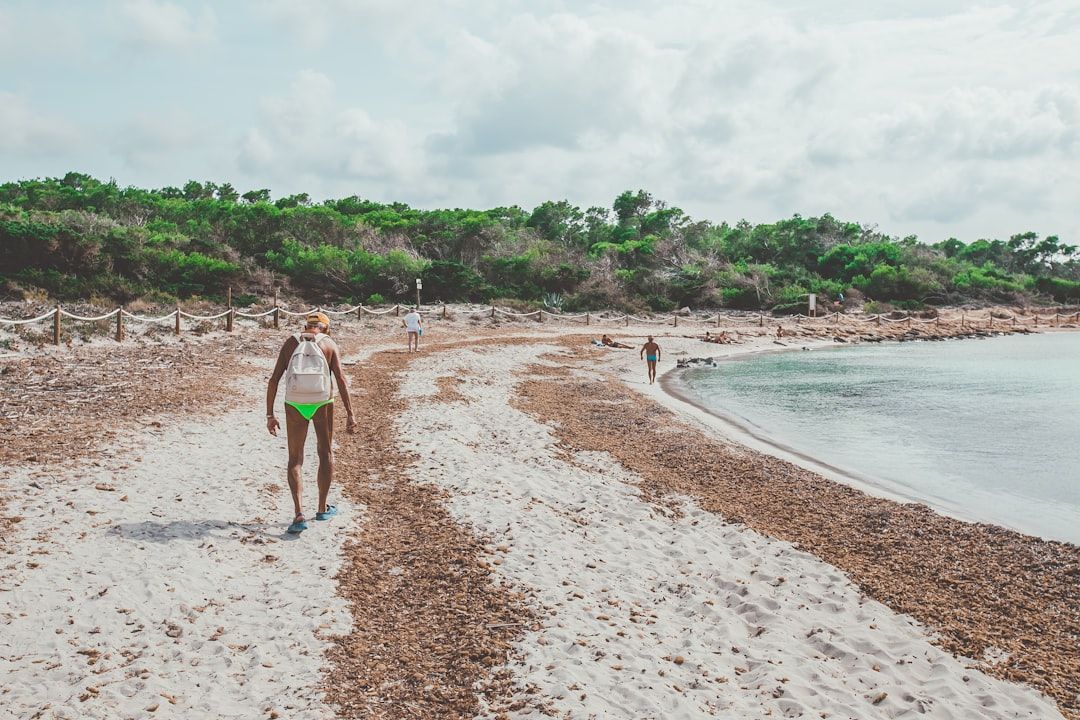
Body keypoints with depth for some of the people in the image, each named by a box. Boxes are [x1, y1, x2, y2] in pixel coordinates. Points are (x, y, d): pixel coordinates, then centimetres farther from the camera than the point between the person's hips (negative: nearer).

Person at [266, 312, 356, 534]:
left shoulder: (290, 342, 9)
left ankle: (299, 514, -2)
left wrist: (270, 415, 6)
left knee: (295, 460, 10)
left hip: (294, 404, 1)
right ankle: (323, 508, 27)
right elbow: (341, 379, -5)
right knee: (326, 453, 19)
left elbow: (274, 379, 2)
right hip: (322, 403, 0)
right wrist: (350, 414, -5)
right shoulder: (329, 344, 5)